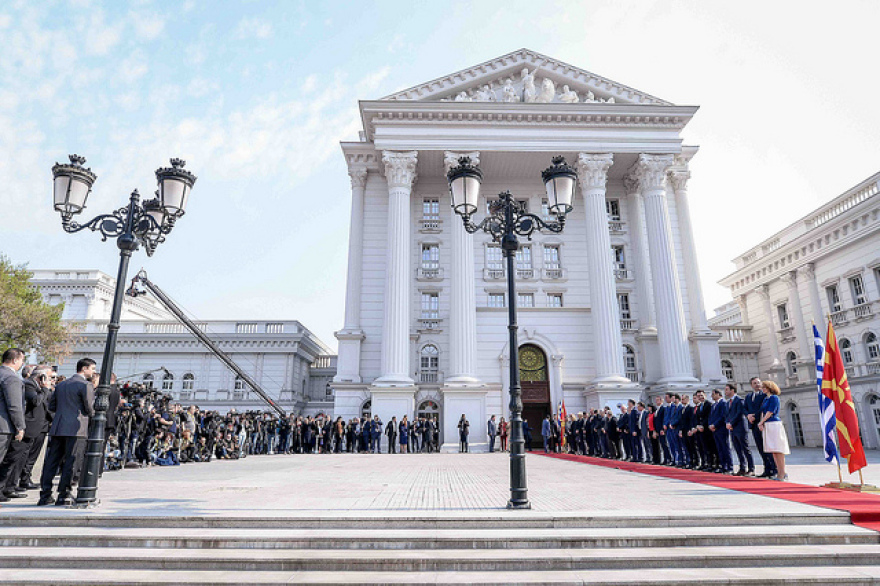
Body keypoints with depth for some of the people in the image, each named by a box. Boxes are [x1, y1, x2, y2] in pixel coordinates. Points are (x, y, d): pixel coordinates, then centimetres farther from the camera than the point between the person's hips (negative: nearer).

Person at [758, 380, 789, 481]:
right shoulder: (765, 398, 18)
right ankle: (779, 473, 13)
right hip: (767, 426, 9)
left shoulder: (774, 397, -7)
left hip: (774, 424, -9)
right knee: (773, 451, 9)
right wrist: (760, 423, 0)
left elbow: (770, 412, -12)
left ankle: (782, 474, -7)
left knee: (778, 450, -8)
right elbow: (762, 411, 15)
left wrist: (761, 422, -8)